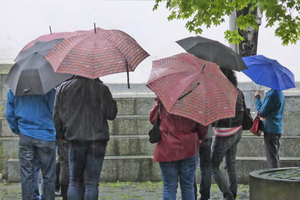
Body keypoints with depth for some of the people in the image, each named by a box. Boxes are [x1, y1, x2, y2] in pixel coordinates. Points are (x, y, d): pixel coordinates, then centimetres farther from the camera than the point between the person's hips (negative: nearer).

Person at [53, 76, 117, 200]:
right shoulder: (101, 89, -6)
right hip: (97, 140, -2)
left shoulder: (64, 88, 3)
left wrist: (60, 134, 17)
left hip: (74, 140, 2)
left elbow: (56, 116, 5)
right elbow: (111, 114, -4)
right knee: (92, 183, 1)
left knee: (74, 181, 13)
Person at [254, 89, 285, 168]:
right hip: (277, 129, 10)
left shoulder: (272, 95, -22)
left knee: (272, 158, -5)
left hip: (271, 130, -10)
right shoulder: (280, 93, 10)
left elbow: (262, 112, -16)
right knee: (274, 156, 19)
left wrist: (257, 99, -5)